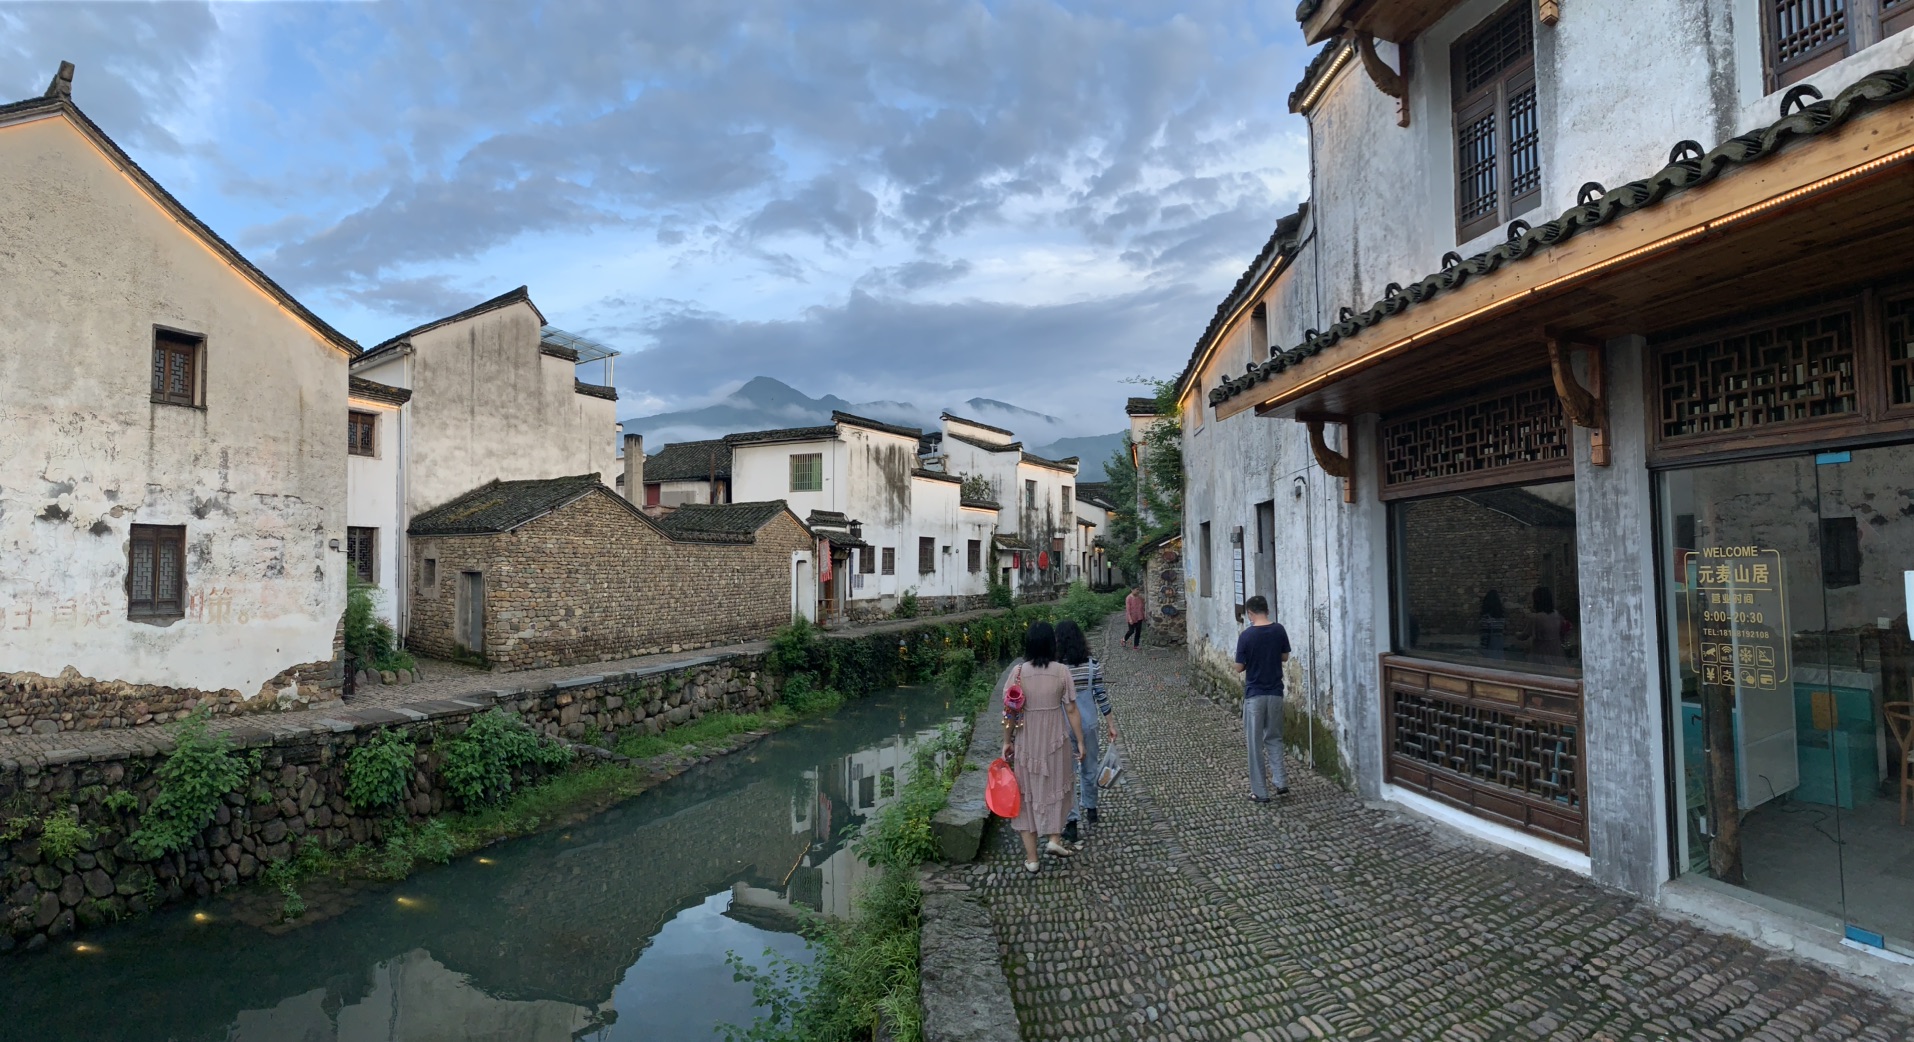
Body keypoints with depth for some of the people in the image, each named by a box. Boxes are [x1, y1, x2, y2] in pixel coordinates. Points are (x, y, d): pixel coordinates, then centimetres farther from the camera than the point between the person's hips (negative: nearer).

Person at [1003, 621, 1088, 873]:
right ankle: (1054, 839, 18)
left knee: (1026, 794, 12)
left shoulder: (1018, 672, -11)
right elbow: (1071, 710, -6)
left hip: (1024, 743, 0)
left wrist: (1007, 742, 6)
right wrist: (1080, 742, 4)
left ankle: (1031, 857, 17)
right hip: (1055, 742, 0)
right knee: (1055, 787, 24)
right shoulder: (1061, 671, -10)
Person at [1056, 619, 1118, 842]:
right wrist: (1111, 723, 3)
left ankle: (1071, 821, 7)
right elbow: (1101, 695, -4)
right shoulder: (1092, 665, -9)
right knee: (1089, 768, 22)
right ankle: (1090, 809, 39)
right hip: (1088, 723, 3)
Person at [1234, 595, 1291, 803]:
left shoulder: (1246, 636, -14)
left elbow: (1239, 668, -8)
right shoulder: (1279, 630, -4)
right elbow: (1285, 657, 8)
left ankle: (1260, 792, 9)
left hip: (1254, 694, -4)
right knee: (1274, 738, 20)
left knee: (1255, 743, 5)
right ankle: (1280, 782, 12)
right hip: (1275, 692, 4)